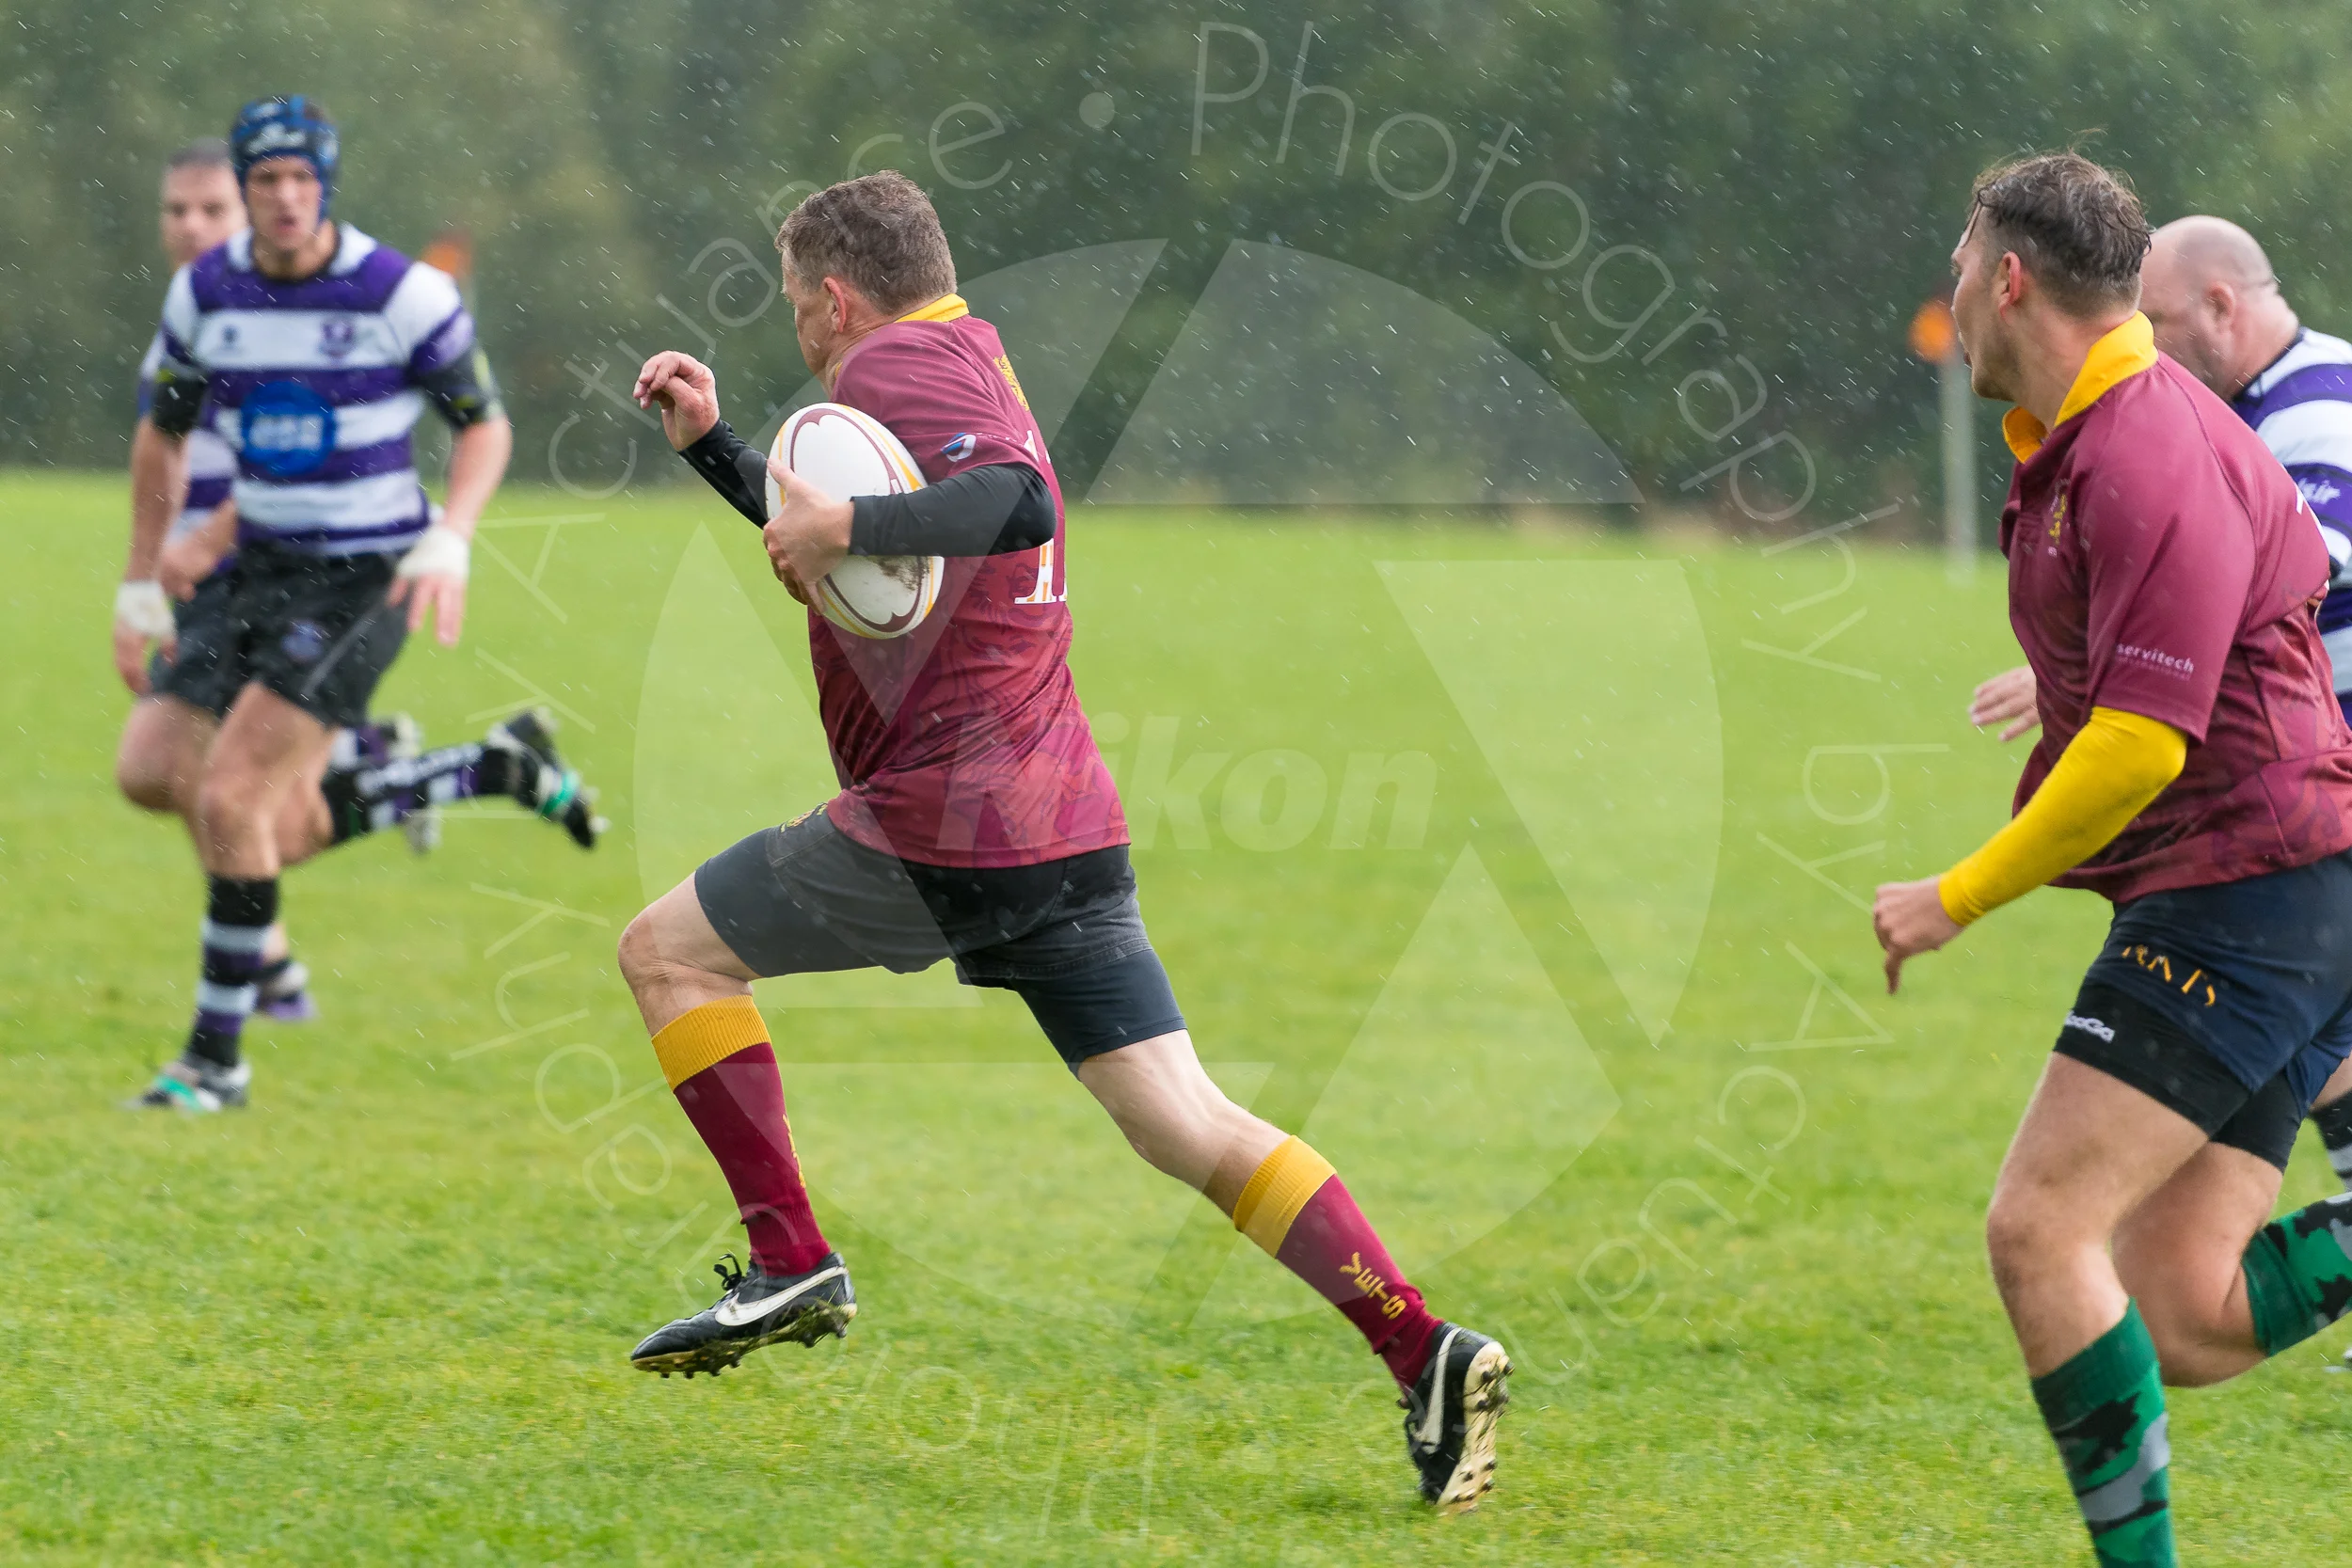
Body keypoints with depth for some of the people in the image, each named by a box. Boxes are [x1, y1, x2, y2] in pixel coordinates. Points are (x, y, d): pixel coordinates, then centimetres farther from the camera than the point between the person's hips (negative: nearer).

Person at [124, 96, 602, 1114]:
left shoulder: (403, 294, -13)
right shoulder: (204, 291, 1)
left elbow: (485, 425, -2)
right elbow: (163, 434, 16)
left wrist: (450, 540, -18)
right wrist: (140, 584, 15)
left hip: (366, 581, -6)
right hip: (261, 576, 6)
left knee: (228, 798, -17)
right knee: (280, 834, 2)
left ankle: (216, 1059, -4)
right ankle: (503, 769, 24)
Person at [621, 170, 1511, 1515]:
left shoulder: (893, 370, -8)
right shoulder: (970, 361, 21)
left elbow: (1019, 505, -27)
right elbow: (827, 537, 36)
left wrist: (848, 528, -27)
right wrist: (712, 443, 30)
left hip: (942, 828, -8)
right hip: (1071, 832, 8)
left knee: (670, 948, 10)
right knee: (1185, 1122, 2)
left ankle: (791, 1259, 2)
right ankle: (1425, 1350, -12)